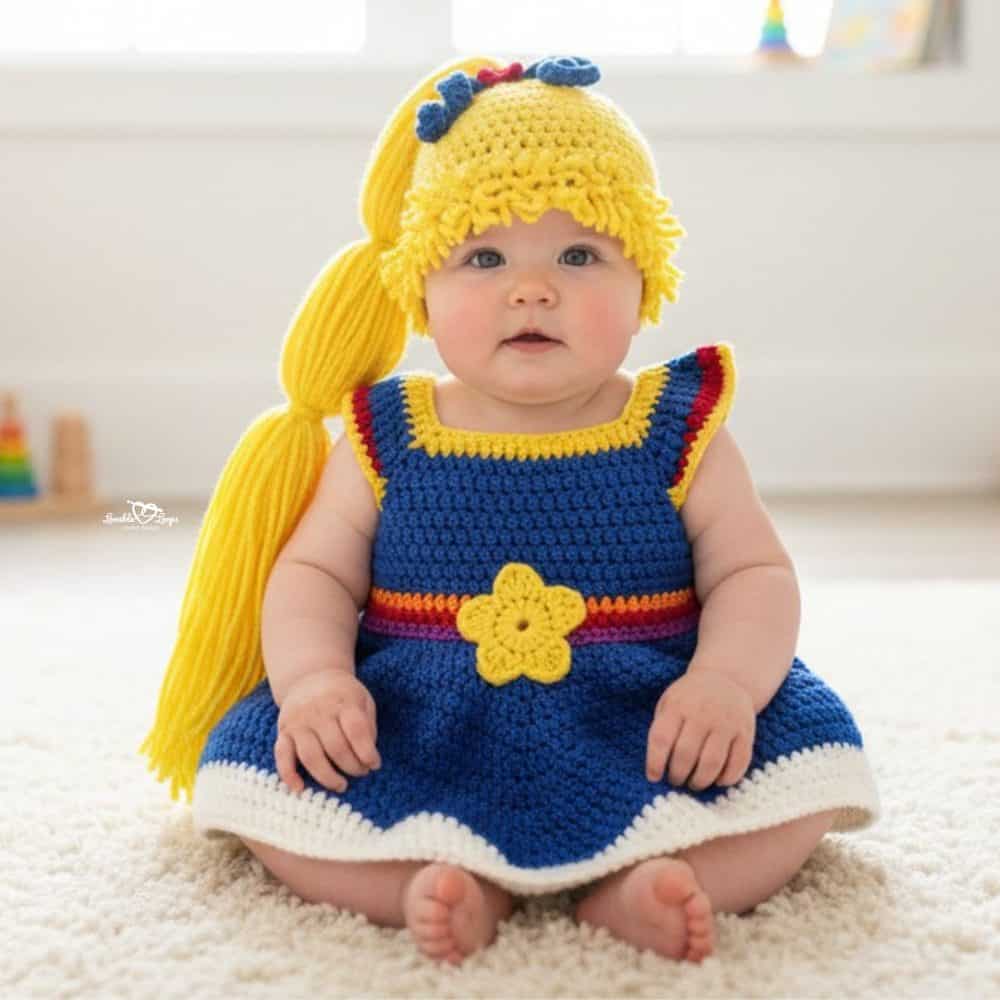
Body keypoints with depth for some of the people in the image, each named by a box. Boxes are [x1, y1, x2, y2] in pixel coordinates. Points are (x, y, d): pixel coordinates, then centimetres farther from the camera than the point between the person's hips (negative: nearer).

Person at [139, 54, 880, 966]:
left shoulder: (678, 432, 0)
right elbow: (314, 573, 5)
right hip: (415, 747, 1)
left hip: (639, 739, 0)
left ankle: (638, 889, -28)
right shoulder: (388, 438, 2)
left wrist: (727, 679, -22)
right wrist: (312, 677, -16)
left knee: (801, 751, -20)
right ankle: (429, 884, -26)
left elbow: (755, 576, -1)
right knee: (256, 766, -18)